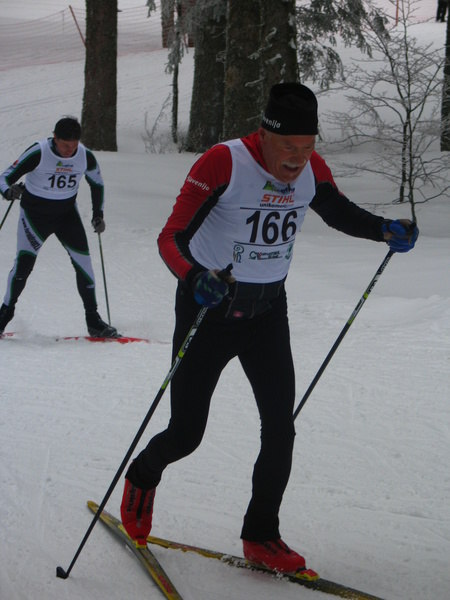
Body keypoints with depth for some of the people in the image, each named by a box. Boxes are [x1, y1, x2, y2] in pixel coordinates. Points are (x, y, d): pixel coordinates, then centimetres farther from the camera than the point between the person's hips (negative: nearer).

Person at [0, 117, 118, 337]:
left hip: (67, 212, 3)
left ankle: (93, 321, 5)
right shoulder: (38, 153, -23)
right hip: (35, 213, -3)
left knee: (83, 261, -6)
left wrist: (98, 214, 2)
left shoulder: (85, 156, -12)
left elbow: (97, 183, 8)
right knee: (24, 263, -14)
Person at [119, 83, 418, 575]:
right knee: (186, 434, 2)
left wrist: (386, 231, -5)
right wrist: (194, 277, -49)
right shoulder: (223, 162, -24)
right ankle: (142, 478, 36)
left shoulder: (311, 169, -7)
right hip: (208, 308, -4)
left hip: (268, 310, 5)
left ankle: (261, 537, 14)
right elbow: (171, 237, -28)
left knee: (280, 429, -3)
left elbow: (338, 212, 14)